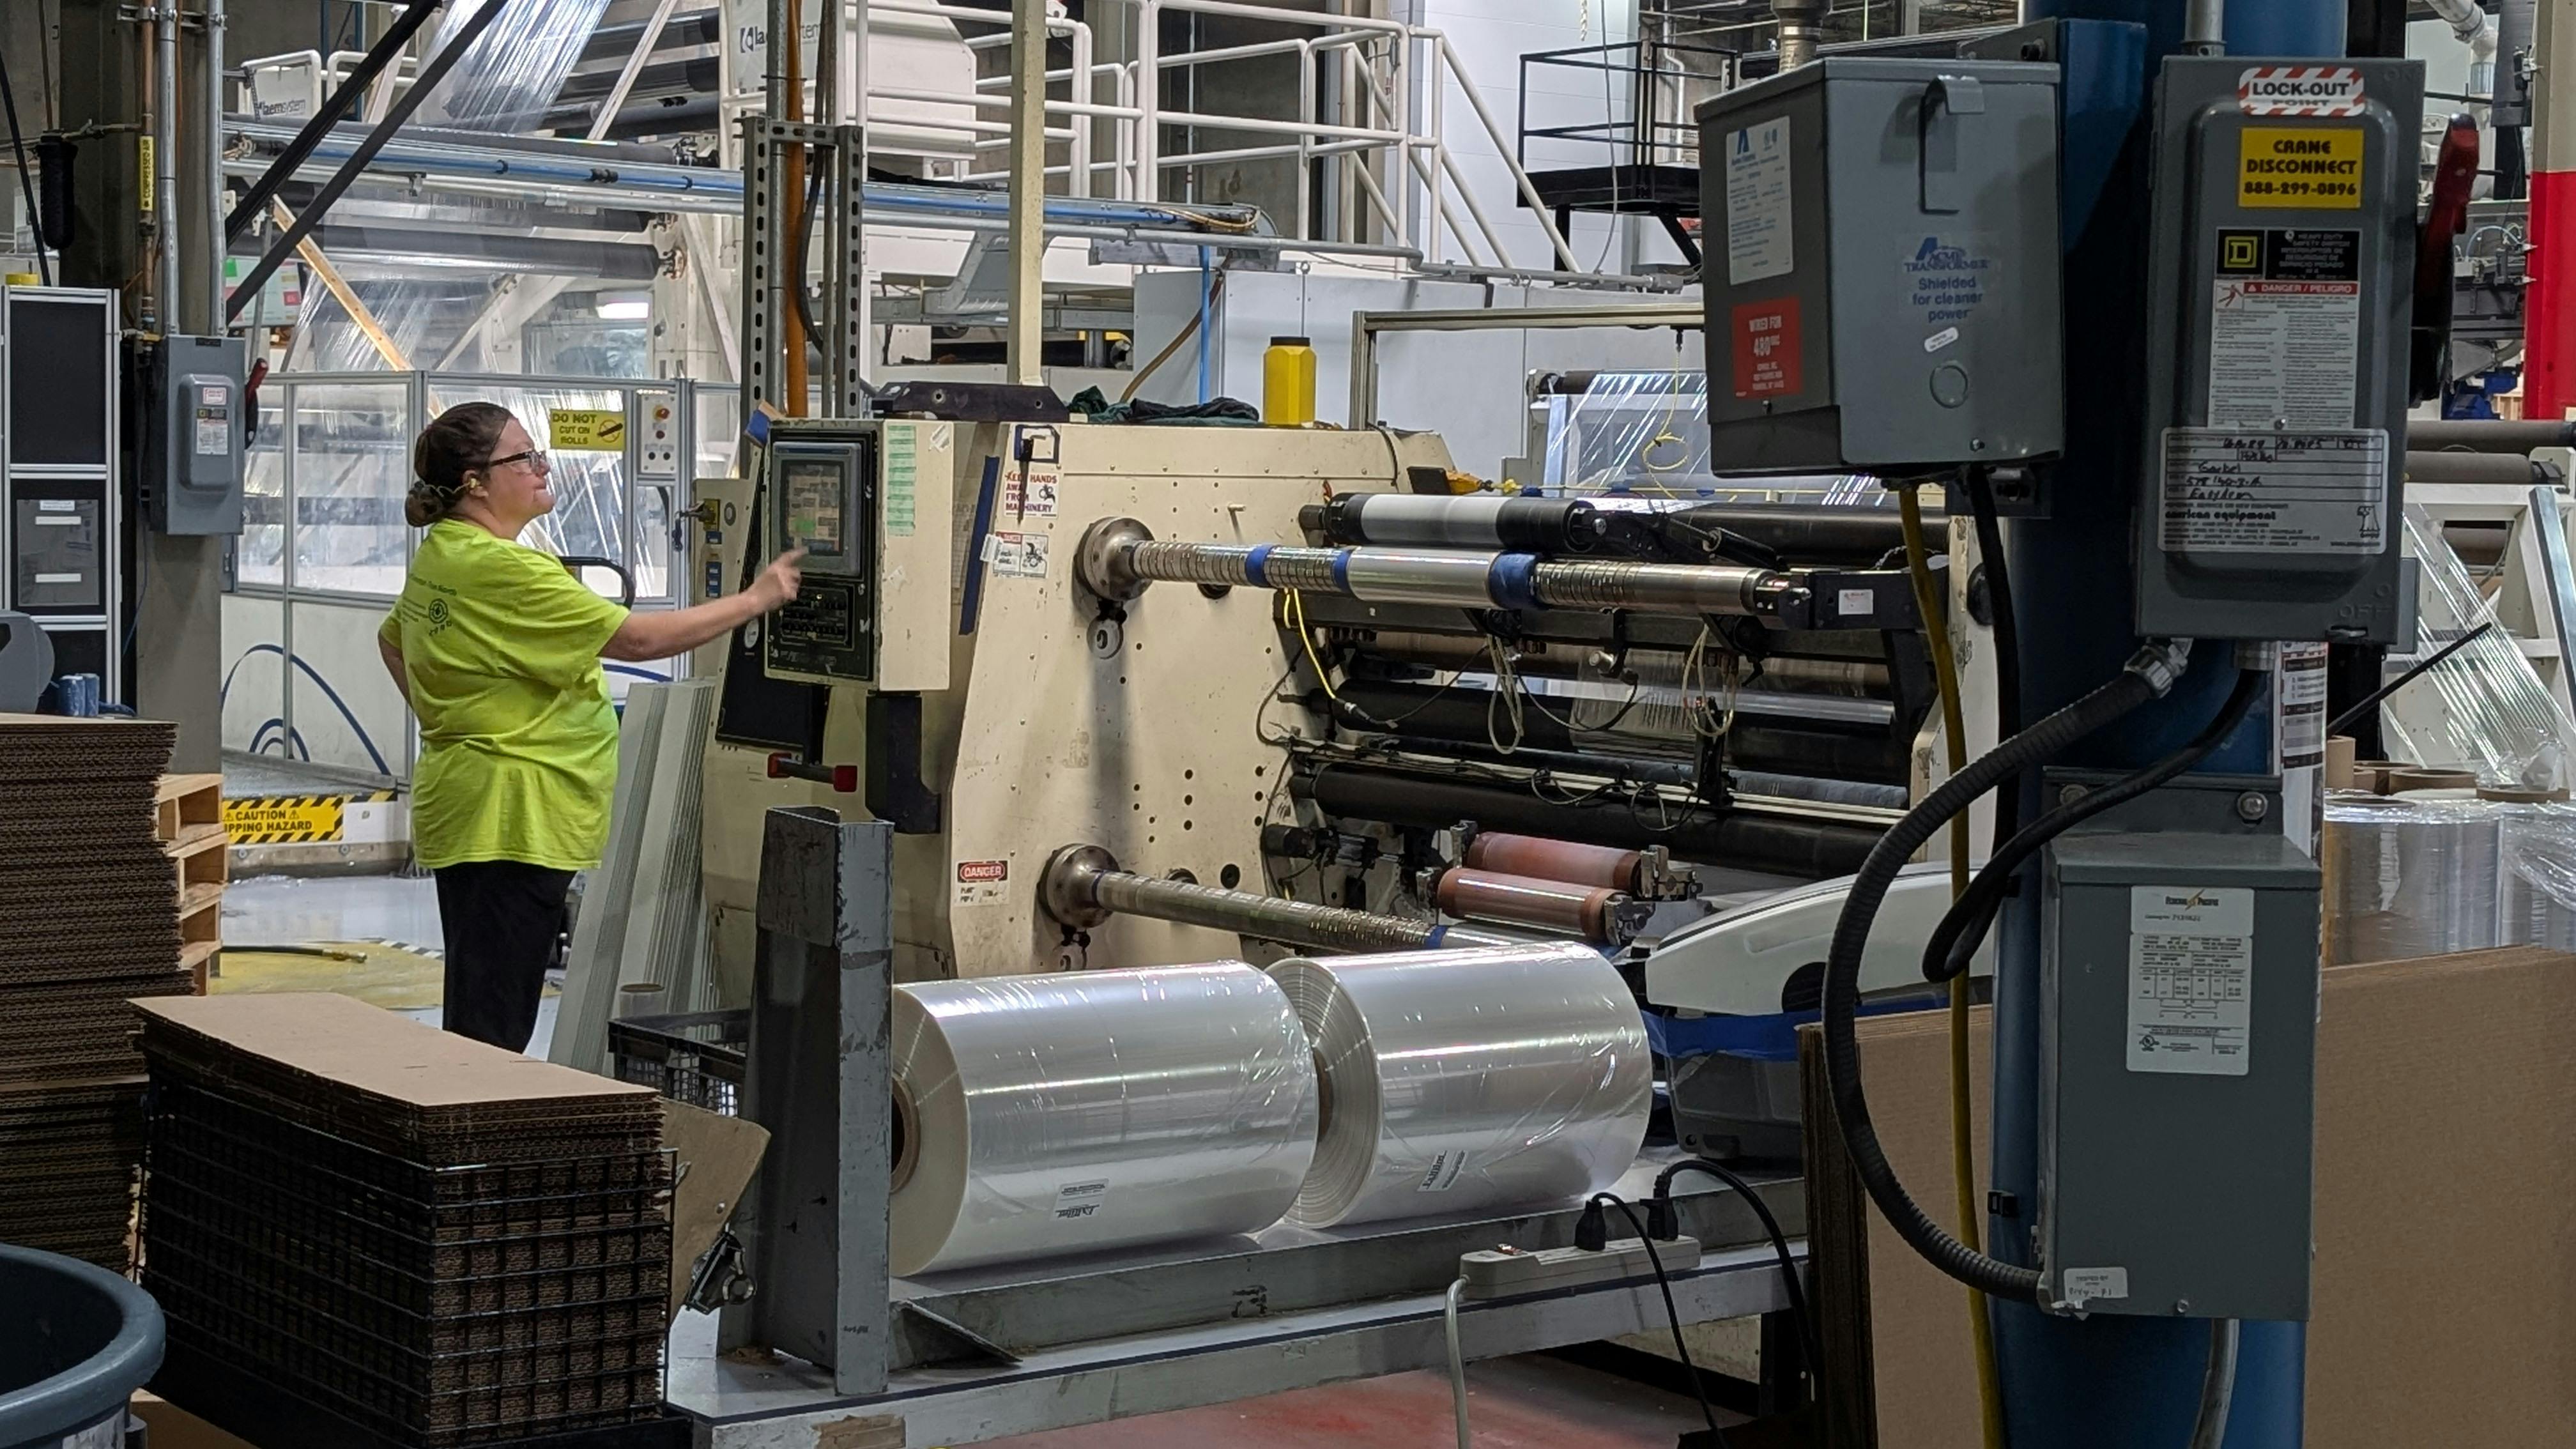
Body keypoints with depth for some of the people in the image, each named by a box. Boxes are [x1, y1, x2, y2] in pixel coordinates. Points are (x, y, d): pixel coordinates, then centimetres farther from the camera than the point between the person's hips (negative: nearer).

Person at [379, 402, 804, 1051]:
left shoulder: (437, 555, 12)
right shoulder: (500, 570, -20)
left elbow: (392, 640, 30)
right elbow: (637, 638, -22)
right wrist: (754, 600, -13)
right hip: (512, 818, -11)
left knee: (480, 1024, 16)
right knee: (492, 1028, -8)